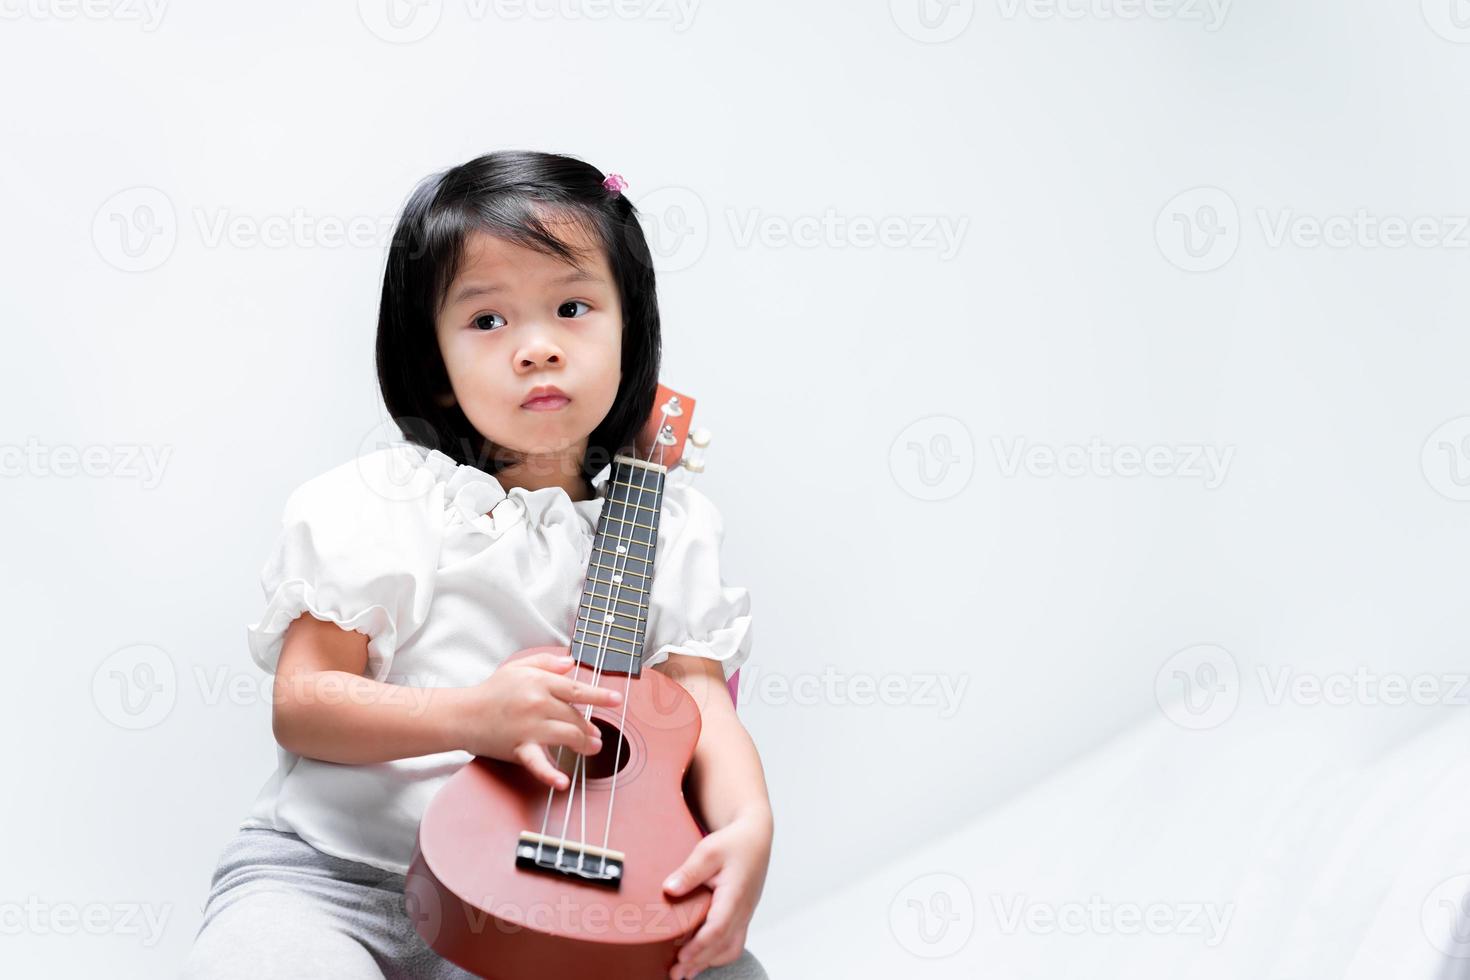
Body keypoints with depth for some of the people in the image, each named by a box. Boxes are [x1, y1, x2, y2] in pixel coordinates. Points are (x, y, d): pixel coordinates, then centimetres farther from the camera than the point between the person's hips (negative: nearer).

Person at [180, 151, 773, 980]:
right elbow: (299, 706, -1)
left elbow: (703, 707, 3)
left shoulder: (666, 530, 11)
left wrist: (748, 827, -19)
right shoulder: (374, 506, 4)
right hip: (339, 867, -3)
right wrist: (473, 715, -18)